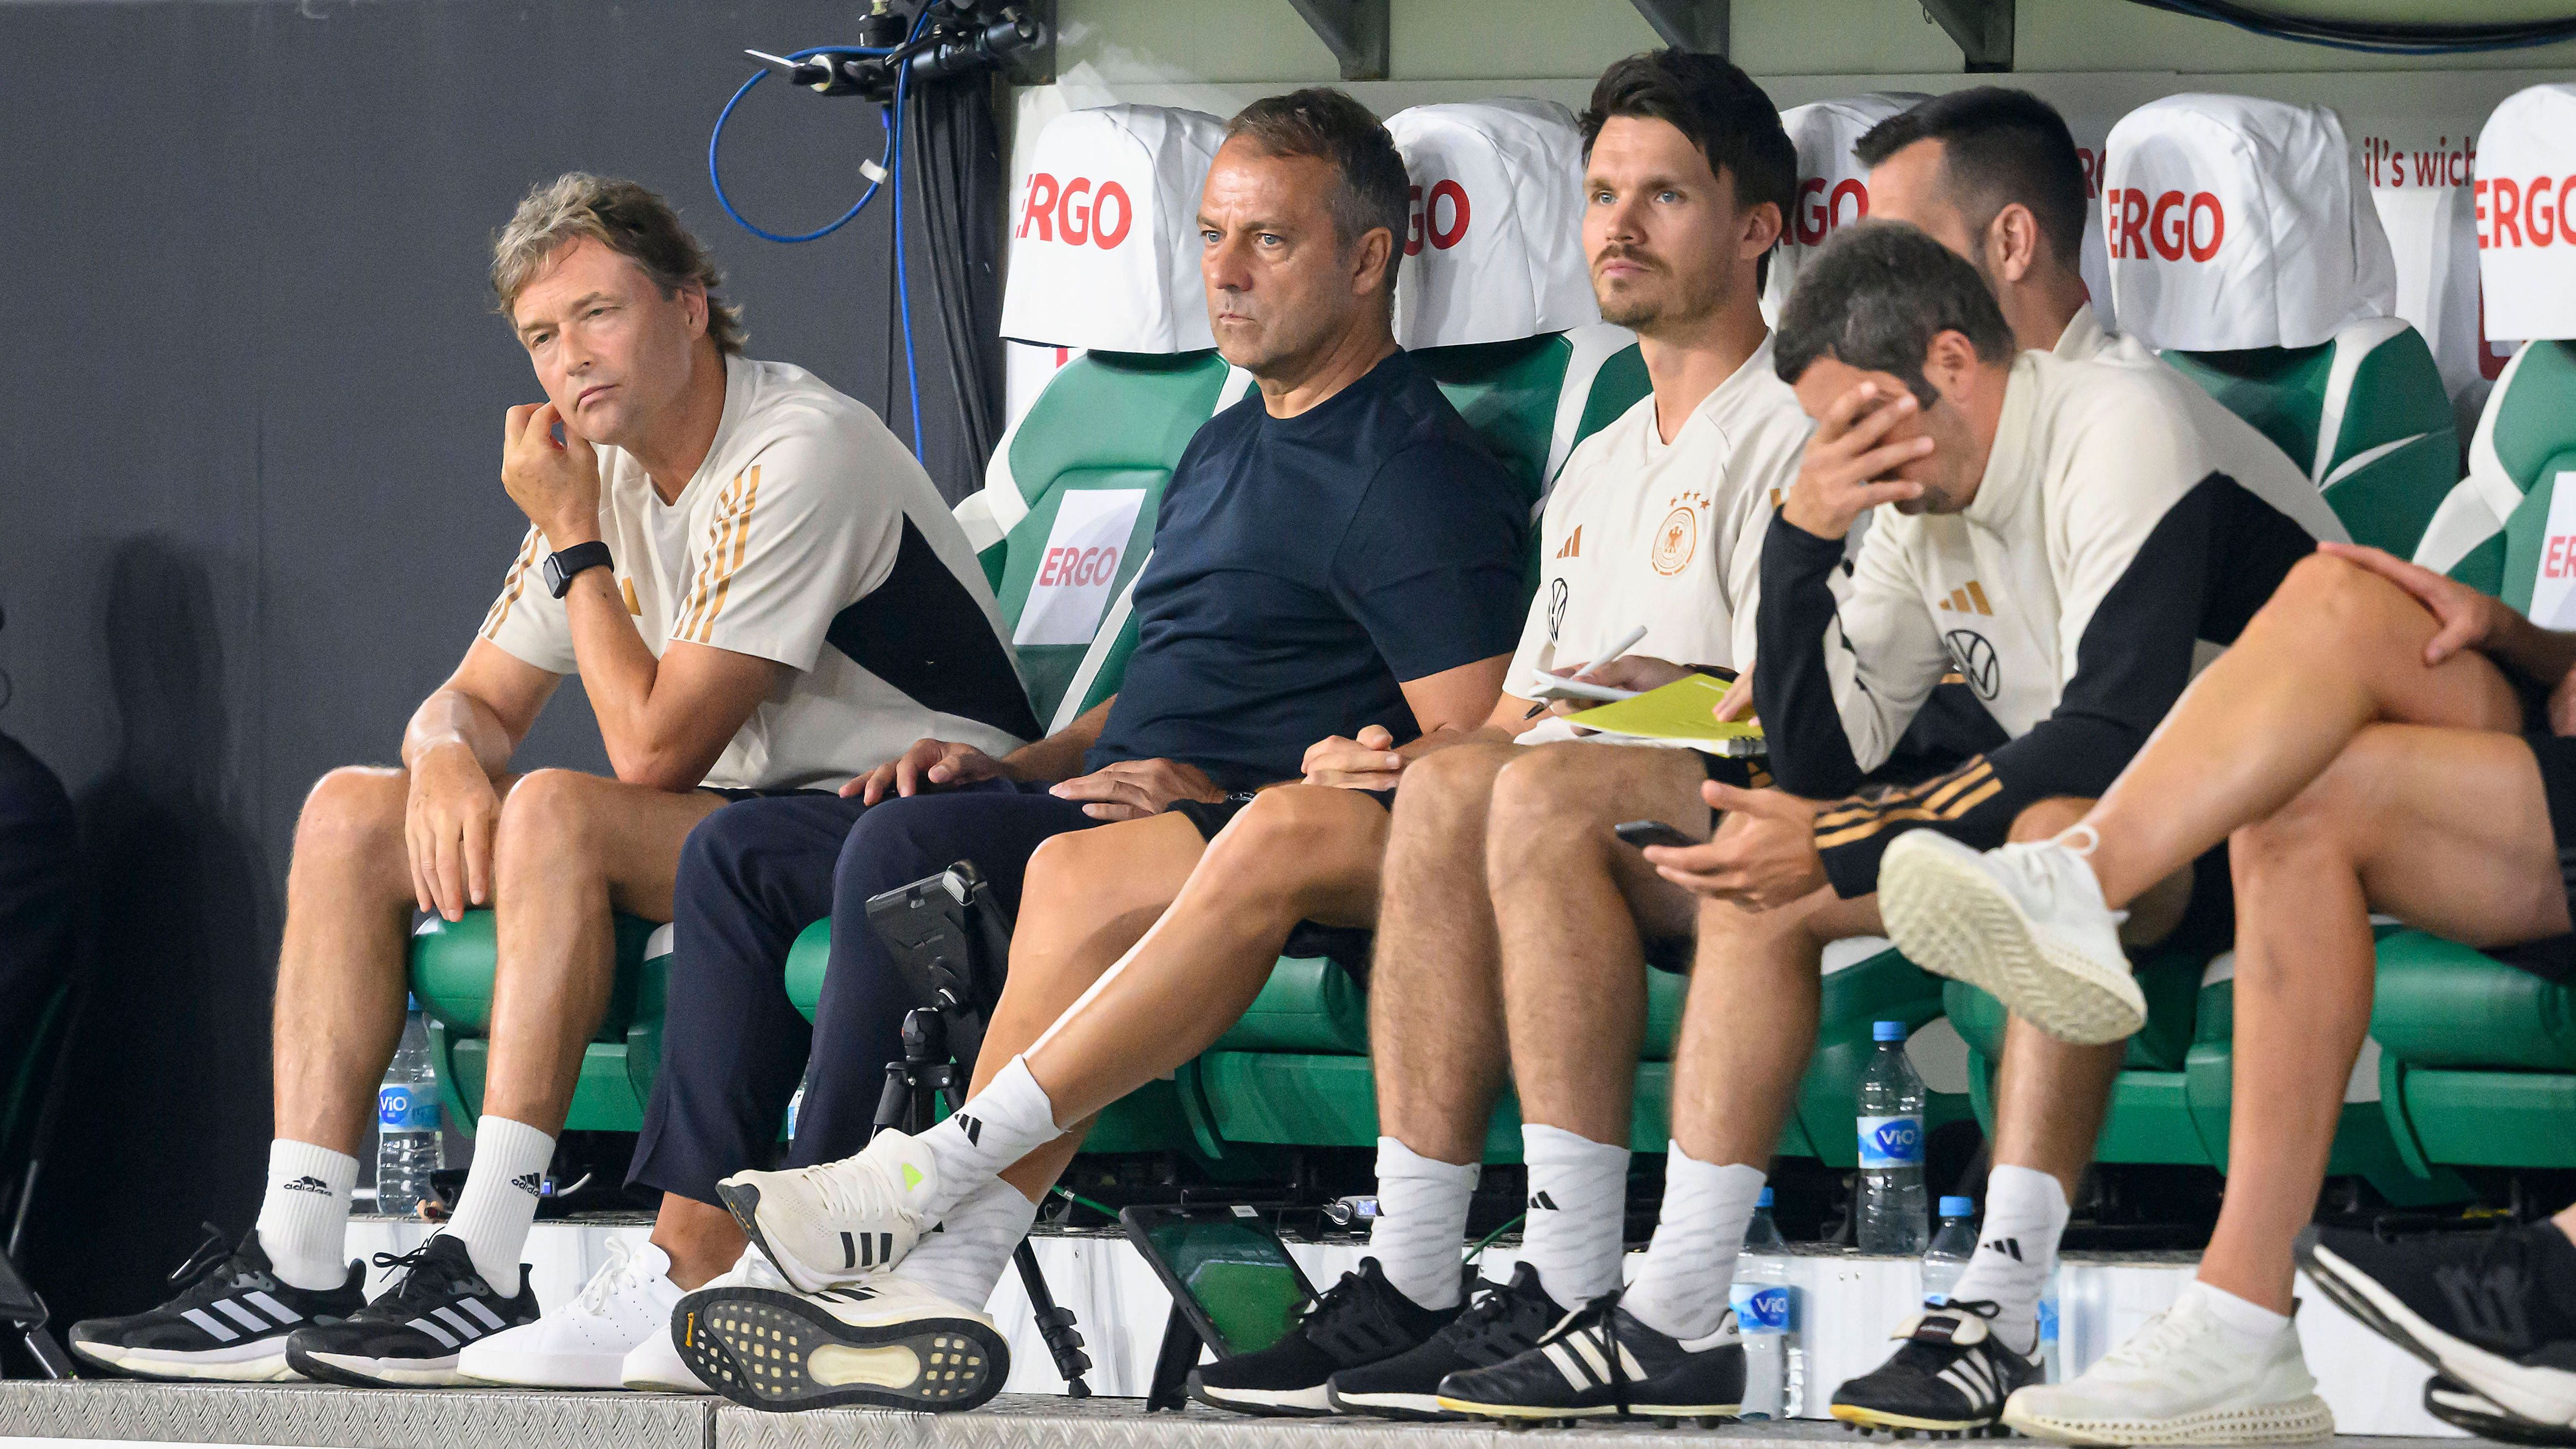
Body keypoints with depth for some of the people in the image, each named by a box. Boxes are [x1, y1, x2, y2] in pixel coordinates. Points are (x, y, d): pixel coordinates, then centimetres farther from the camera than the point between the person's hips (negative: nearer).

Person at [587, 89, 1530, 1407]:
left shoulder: (1414, 477, -7)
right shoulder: (1228, 445, 25)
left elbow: (1473, 753, -17)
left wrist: (1225, 803, -19)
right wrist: (1017, 767, 13)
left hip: (1264, 840, -10)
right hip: (1120, 805, 10)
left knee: (901, 846, -30)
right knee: (741, 852, -1)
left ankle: (822, 1239, -29)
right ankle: (696, 1232, -16)